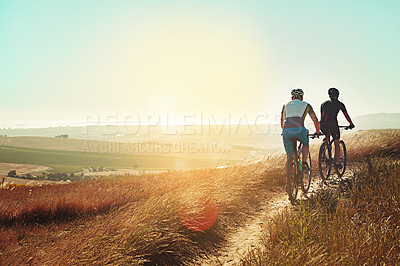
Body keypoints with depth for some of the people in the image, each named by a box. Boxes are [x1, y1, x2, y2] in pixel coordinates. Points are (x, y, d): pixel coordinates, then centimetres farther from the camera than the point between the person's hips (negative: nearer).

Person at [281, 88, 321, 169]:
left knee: (289, 155, 15)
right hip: (299, 129, -1)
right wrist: (317, 132, 44)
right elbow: (315, 120, 29)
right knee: (306, 143, 31)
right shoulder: (306, 105, 24)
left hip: (286, 131, 1)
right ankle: (304, 162, 14)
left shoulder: (286, 105, 30)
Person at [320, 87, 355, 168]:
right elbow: (346, 115, 27)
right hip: (333, 123, -3)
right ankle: (337, 163, 9)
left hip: (322, 124, 3)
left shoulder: (324, 103, 26)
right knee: (337, 143, 10)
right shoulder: (339, 104, 18)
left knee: (327, 136, 36)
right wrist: (351, 124, 42)